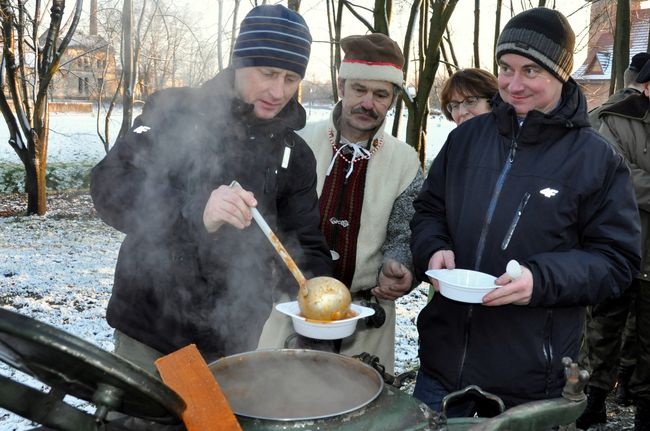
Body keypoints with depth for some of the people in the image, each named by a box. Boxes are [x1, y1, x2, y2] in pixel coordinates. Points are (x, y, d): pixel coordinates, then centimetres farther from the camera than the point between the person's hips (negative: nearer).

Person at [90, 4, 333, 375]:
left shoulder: (295, 155, 1)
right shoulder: (176, 111, -8)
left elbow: (305, 245, -1)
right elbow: (109, 186, -19)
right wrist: (196, 212, -36)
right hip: (149, 331, -2)